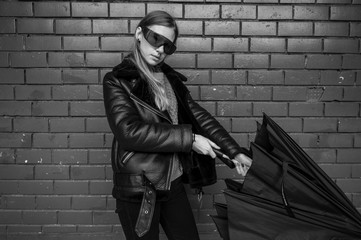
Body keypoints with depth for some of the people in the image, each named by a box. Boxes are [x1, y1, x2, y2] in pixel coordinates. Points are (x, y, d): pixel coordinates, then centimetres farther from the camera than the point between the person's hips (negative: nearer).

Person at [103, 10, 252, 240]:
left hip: (174, 182, 6)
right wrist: (188, 139, -20)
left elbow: (199, 115, 7)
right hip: (138, 189, -5)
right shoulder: (118, 81, -8)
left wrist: (234, 151, -1)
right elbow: (130, 132, -21)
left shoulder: (171, 79, 8)